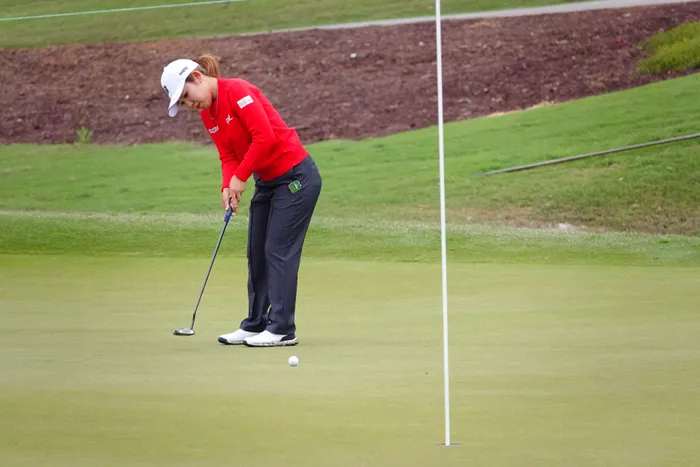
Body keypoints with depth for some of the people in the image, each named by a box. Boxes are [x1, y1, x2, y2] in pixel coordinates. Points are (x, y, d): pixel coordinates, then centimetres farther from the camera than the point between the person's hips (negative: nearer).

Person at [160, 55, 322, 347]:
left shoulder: (237, 91, -19)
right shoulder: (207, 115, 8)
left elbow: (265, 137, -25)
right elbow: (228, 156, 9)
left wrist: (240, 177, -17)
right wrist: (228, 186, -10)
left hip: (295, 177, -9)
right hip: (267, 181, 9)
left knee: (279, 251, -8)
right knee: (257, 253, 10)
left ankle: (282, 329, -5)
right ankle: (255, 324, 17)